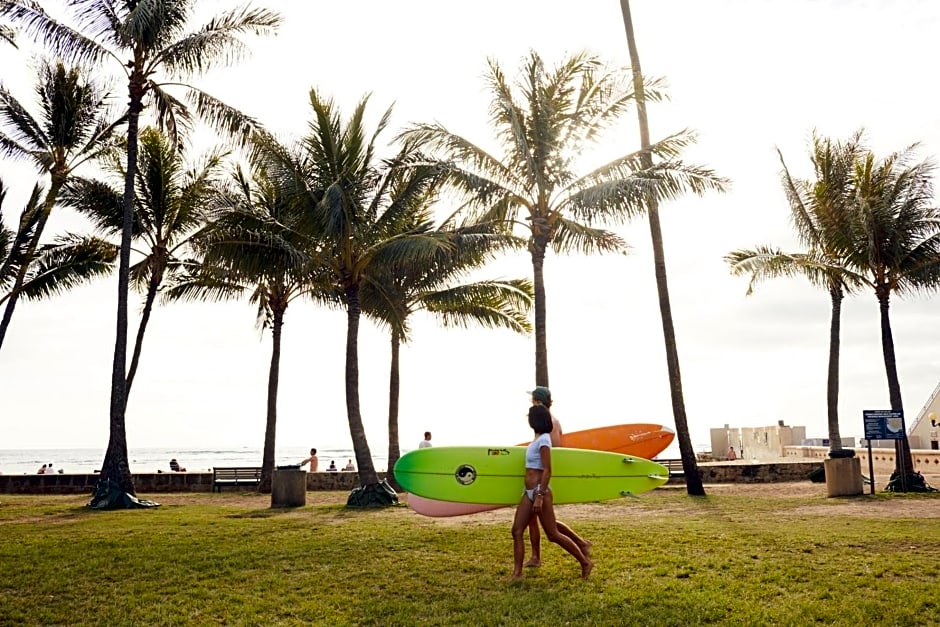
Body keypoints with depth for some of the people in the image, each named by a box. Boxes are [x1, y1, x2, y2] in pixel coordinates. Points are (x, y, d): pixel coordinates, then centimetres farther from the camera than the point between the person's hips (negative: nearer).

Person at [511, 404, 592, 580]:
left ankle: (585, 562, 14)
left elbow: (547, 471, -21)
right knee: (517, 531, 6)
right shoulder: (538, 439, 12)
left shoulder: (543, 440, -16)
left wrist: (540, 496, -24)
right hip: (529, 492, 10)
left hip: (540, 491, -10)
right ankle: (517, 573, 10)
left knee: (553, 534, 0)